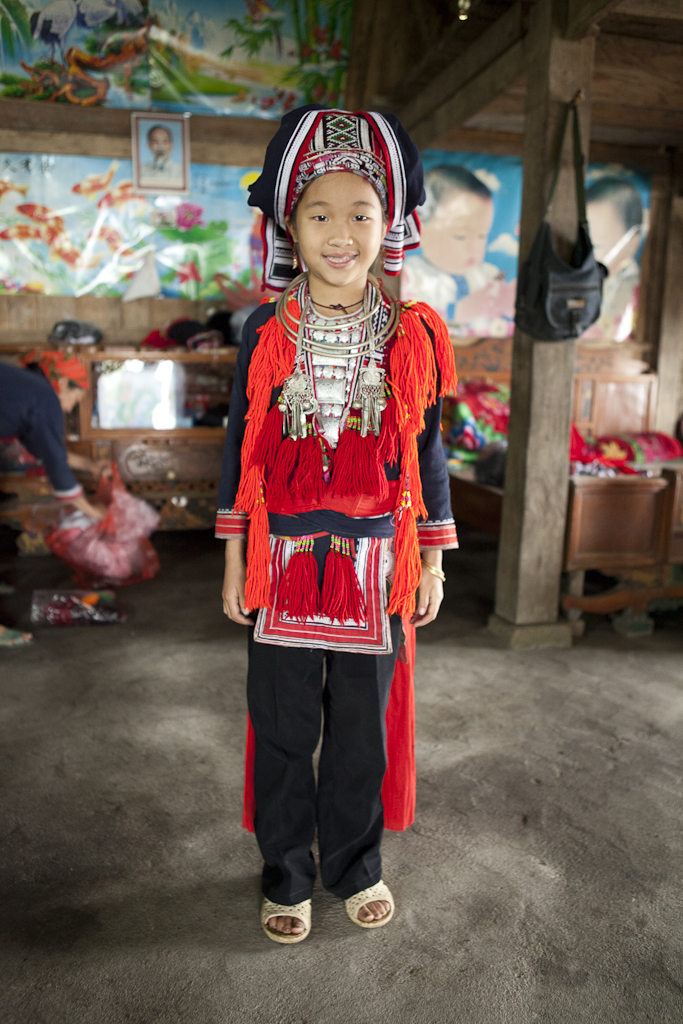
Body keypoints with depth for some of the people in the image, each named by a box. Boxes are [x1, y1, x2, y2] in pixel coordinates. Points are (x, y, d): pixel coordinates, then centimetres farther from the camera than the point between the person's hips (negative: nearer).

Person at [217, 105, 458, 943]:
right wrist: (235, 559, 1)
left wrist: (433, 559, 6)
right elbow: (240, 445, 2)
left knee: (363, 730, 14)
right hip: (284, 558, 0)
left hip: (375, 560, 1)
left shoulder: (411, 335, 1)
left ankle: (354, 865, 39)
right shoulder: (266, 331, -1)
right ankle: (286, 873, 35)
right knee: (283, 727, 12)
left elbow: (426, 450, 6)